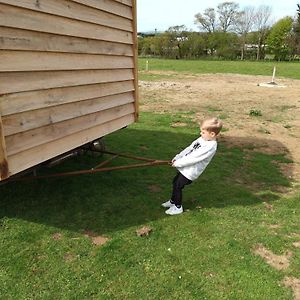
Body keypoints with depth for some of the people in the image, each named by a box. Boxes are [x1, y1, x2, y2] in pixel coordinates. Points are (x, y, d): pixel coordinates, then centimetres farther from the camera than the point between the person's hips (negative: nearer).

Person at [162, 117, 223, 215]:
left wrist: (178, 163, -21)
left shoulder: (210, 147, -25)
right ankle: (173, 201, 40)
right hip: (184, 168, 9)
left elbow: (193, 158, -26)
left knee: (177, 187, -1)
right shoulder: (202, 139, 4)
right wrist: (177, 158, 2)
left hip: (190, 172, -9)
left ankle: (178, 207, 19)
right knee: (175, 182, 19)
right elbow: (188, 149, 9)